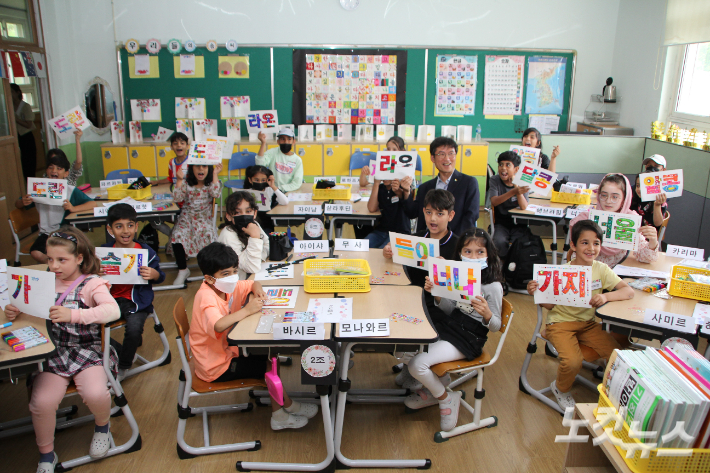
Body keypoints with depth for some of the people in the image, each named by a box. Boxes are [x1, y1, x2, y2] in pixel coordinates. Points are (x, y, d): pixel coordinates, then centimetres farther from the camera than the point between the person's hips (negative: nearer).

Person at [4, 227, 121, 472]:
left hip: (88, 350, -4)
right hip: (53, 351, 4)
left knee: (95, 394, -27)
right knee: (41, 402, -18)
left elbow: (113, 310, -24)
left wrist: (73, 315, -37)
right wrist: (15, 312, -2)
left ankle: (102, 427, 10)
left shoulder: (92, 284, -6)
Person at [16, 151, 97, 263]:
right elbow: (17, 204, 20)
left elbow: (92, 204, -8)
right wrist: (23, 202, -5)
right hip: (46, 233, 3)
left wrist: (73, 208, -23)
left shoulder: (71, 191, 0)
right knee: (35, 253, -23)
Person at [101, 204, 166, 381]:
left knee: (134, 329, -26)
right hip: (111, 298, 3)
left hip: (137, 301, -3)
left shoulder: (145, 251, -4)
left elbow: (160, 276, 4)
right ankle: (123, 353, 13)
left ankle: (123, 367, 7)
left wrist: (153, 274, -20)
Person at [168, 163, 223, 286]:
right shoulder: (186, 183, 3)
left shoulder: (211, 183, 3)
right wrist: (179, 180, -17)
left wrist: (215, 175, -17)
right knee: (177, 236, -25)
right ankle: (182, 270, -7)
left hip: (205, 219, -1)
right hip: (187, 218, 1)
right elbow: (177, 198, -10)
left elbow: (216, 194, -19)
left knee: (208, 235, -31)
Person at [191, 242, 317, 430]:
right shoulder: (206, 297, -28)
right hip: (216, 366, -8)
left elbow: (253, 284, 13)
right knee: (270, 367, -11)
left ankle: (279, 414, 10)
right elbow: (218, 326, -47)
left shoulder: (227, 286, -3)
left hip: (227, 351, 8)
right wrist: (246, 310, -42)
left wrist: (257, 289, -10)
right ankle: (288, 406, 12)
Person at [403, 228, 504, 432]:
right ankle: (439, 381, 22)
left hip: (469, 339, -8)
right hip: (450, 325, 8)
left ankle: (445, 398, 10)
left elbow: (496, 326, -9)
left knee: (416, 365, -19)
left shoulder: (493, 286, -15)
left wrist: (487, 314, -32)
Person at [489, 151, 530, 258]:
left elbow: (524, 207, -19)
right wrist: (513, 192, -38)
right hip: (501, 223, 0)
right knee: (499, 243, -29)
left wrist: (517, 187, -33)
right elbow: (494, 202, -23)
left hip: (519, 224, 0)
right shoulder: (494, 180, -5)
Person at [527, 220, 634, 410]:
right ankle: (560, 389, 11)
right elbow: (550, 305, -10)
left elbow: (629, 291, -8)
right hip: (561, 322, -4)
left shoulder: (601, 269, -3)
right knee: (572, 362, -25)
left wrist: (606, 296, -27)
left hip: (588, 323, 4)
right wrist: (536, 294, -31)